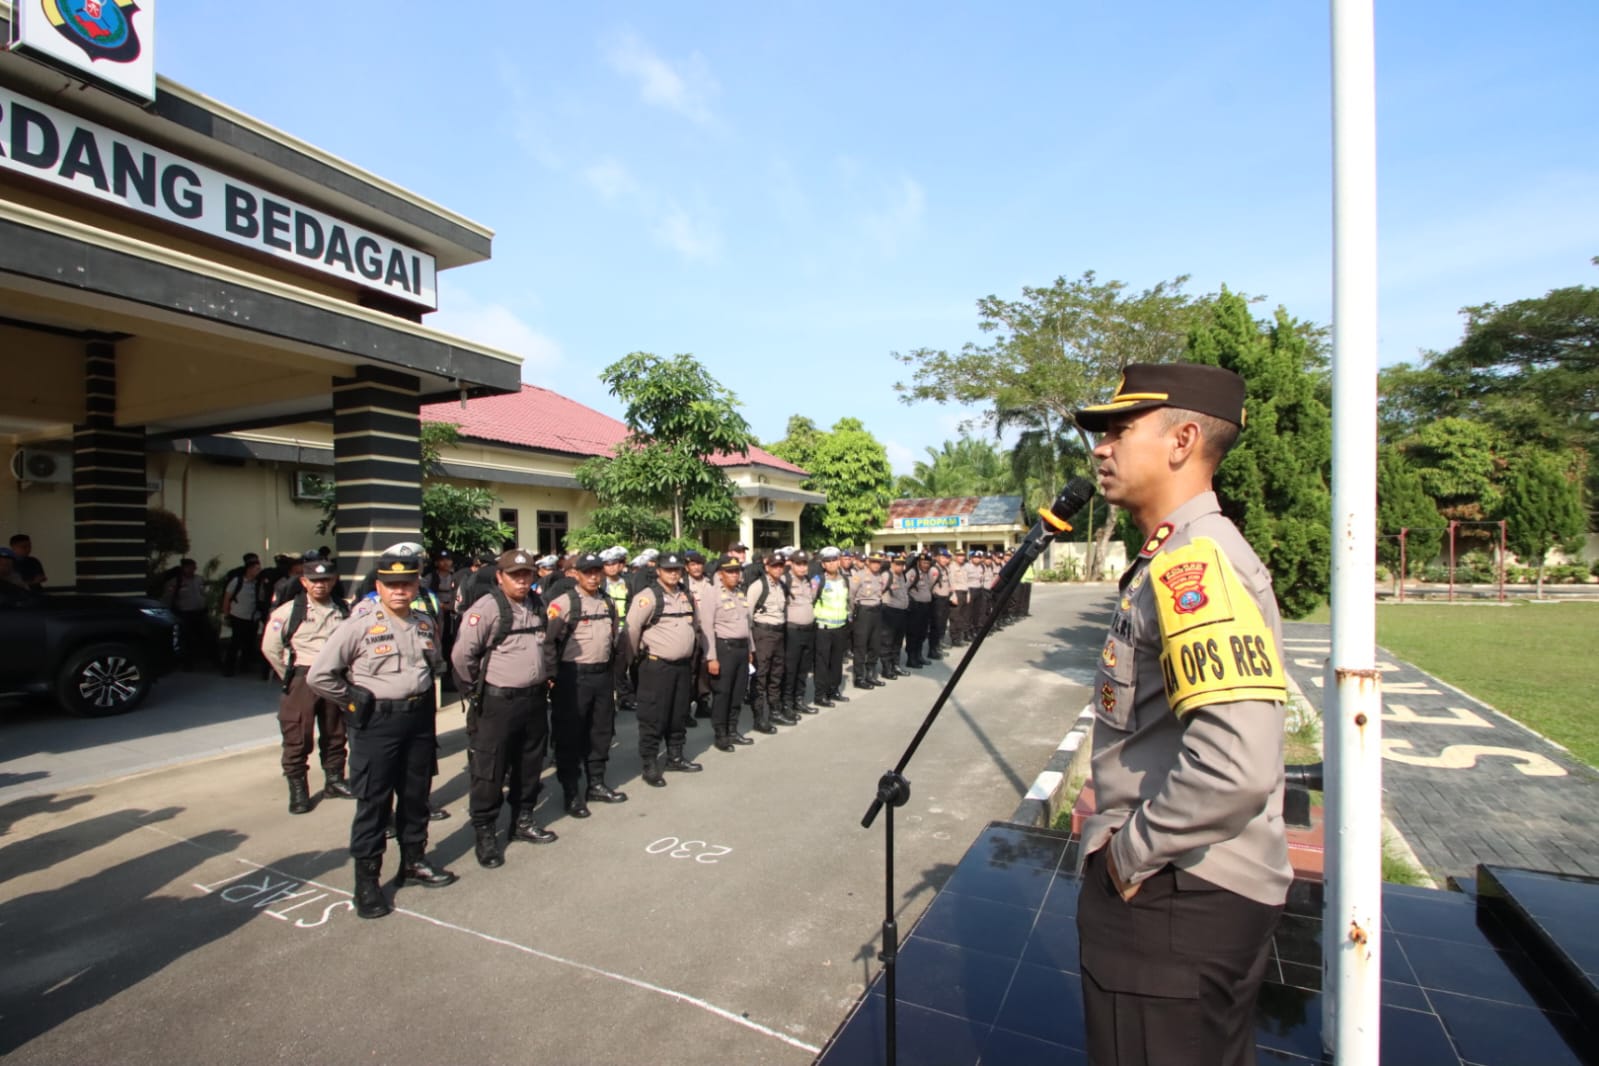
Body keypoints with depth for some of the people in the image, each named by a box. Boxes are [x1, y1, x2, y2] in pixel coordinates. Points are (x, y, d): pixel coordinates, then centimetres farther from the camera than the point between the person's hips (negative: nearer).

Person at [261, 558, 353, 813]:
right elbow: (270, 647, -1)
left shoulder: (343, 612, 4)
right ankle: (297, 790, 14)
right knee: (297, 737, 2)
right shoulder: (289, 611, -6)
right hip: (302, 680, -3)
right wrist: (289, 676, 1)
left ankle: (334, 780, 30)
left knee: (335, 734, 15)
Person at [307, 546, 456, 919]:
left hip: (420, 718, 6)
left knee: (416, 795, 16)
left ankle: (414, 861, 33)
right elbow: (320, 675, -11)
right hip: (376, 723, -5)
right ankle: (366, 881, 15)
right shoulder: (359, 625, -12)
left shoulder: (425, 624, 6)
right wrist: (354, 702, -5)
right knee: (373, 802, 2)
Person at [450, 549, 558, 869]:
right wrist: (475, 689, -7)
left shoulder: (536, 605, 7)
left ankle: (522, 821, 34)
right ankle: (485, 834, 17)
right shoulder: (486, 608, -16)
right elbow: (462, 655, -17)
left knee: (530, 765, 18)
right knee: (489, 771, 3)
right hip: (497, 703, -7)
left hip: (535, 699, 7)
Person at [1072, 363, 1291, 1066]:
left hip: (1172, 896, -10)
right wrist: (1125, 831, 14)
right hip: (1195, 886, 10)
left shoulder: (1193, 564, -24)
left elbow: (1237, 769, -35)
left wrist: (1133, 852, -21)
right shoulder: (1179, 557, 9)